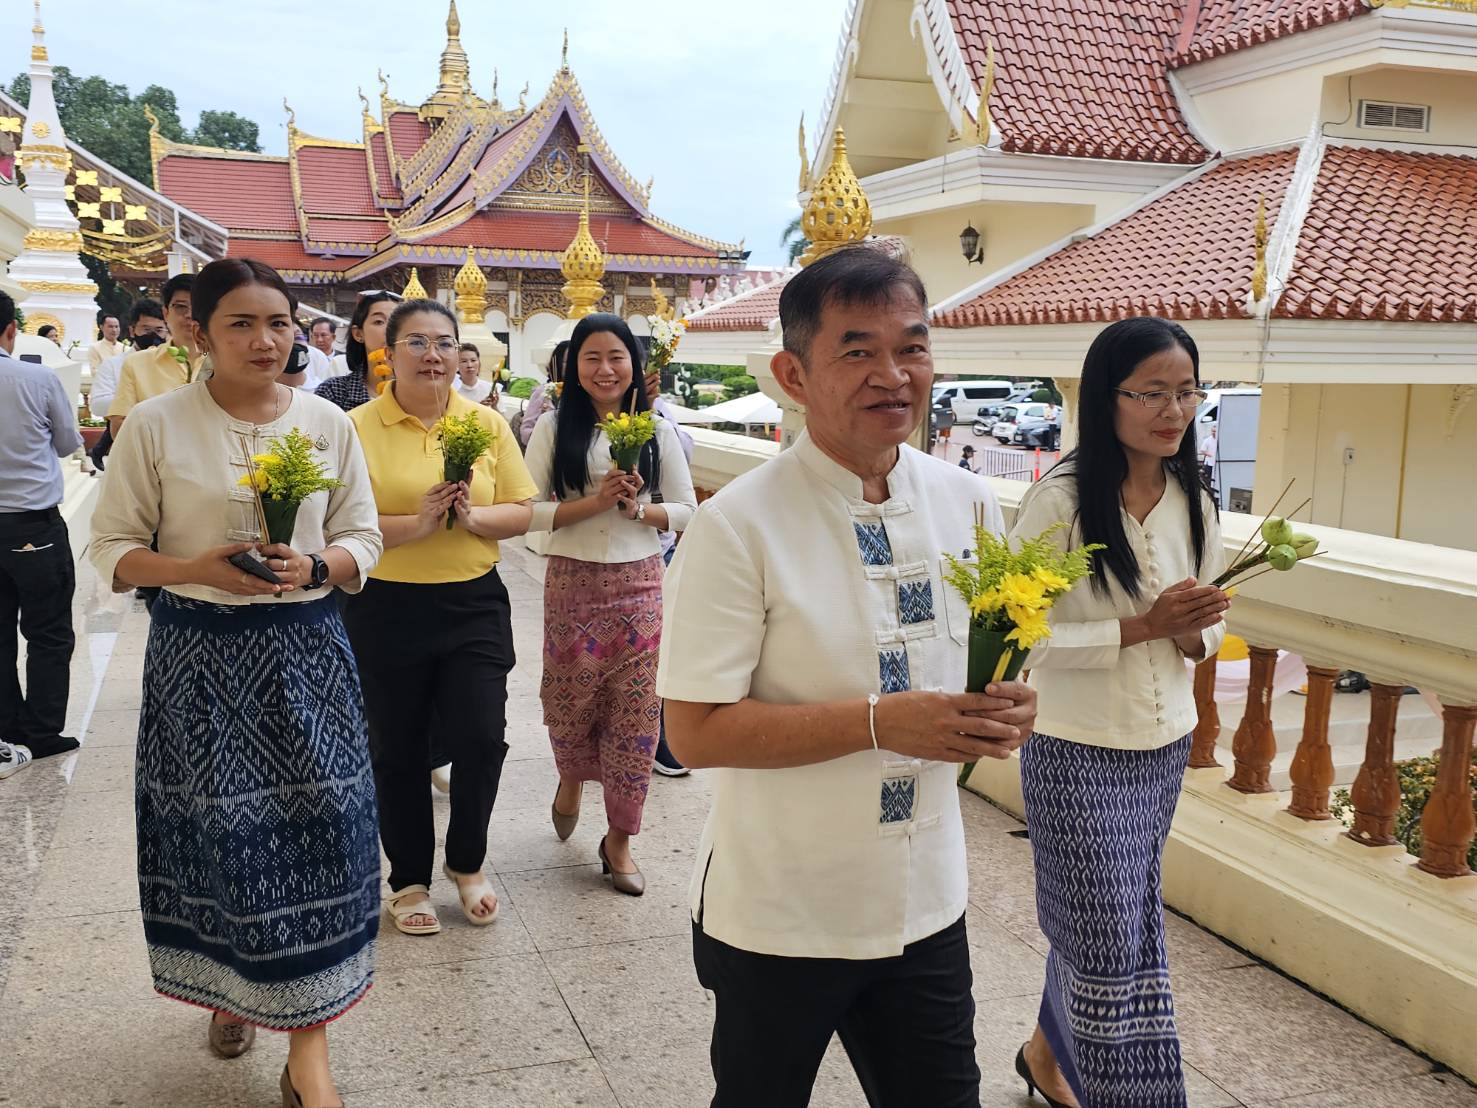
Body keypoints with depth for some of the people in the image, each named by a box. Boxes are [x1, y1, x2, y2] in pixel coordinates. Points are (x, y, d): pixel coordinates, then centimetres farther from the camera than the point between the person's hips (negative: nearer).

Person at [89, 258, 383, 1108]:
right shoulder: (157, 425, -4)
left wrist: (312, 568, -14)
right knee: (216, 827, 4)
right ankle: (230, 987, 35)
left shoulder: (329, 423, 3)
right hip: (201, 655, -1)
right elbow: (113, 547, -1)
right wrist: (202, 570, -18)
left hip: (307, 652, 2)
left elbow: (364, 538, 6)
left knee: (316, 823, -2)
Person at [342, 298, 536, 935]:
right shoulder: (358, 428, -5)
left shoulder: (487, 423, 4)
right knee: (397, 751, 10)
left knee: (481, 738, -3)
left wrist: (472, 516, -14)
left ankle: (466, 863, 25)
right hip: (387, 610, -1)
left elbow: (522, 512, 5)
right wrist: (416, 523, -22)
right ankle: (409, 880, 30)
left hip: (474, 604, 2)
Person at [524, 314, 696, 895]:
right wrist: (595, 502, -17)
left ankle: (619, 839, 17)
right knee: (569, 701, 8)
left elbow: (686, 509, 6)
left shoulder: (657, 430, 4)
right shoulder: (555, 428, 0)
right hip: (572, 585, -1)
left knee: (635, 712, 1)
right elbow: (529, 510, -5)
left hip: (639, 585, 1)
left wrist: (638, 508, -12)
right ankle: (572, 777, 44)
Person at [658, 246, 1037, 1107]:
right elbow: (696, 732, -19)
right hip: (779, 919, -4)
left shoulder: (968, 505, -1)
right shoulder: (739, 527, -18)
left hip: (928, 905, 4)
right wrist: (879, 722, -26)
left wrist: (1006, 708, -11)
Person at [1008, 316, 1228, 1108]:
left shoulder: (1192, 501, 2)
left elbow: (1208, 627, 11)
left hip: (1166, 748, 6)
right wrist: (1142, 628, -24)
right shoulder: (1058, 501, -17)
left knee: (1090, 925, 20)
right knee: (1115, 949, 1)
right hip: (1079, 753, -6)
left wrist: (1195, 635, -12)